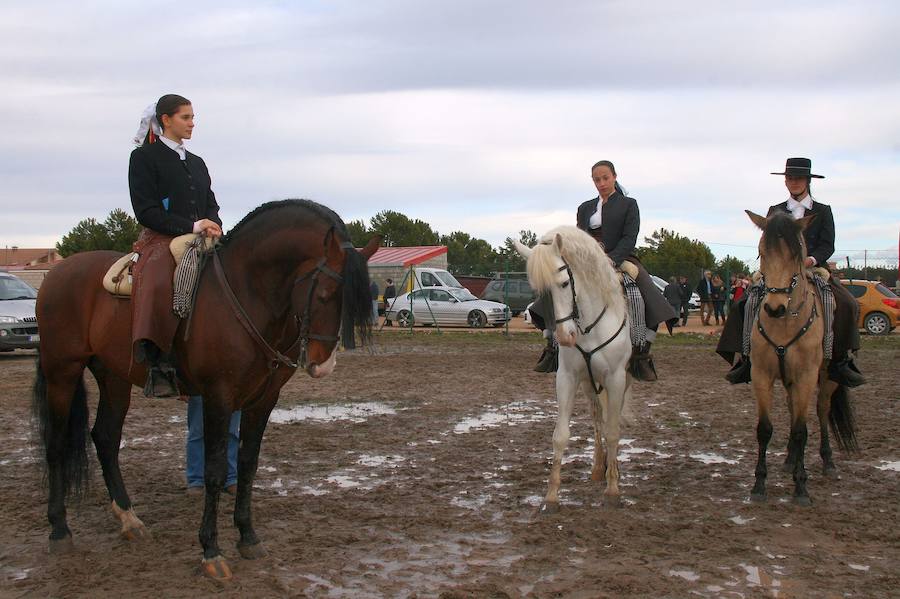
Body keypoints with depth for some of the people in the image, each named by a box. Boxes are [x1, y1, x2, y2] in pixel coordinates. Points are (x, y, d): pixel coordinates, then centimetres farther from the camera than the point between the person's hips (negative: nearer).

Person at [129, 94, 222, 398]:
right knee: (157, 286, -37)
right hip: (161, 240, -7)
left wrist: (213, 226, -5)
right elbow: (146, 210, -5)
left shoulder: (197, 163, 24)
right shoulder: (144, 157, 4)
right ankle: (158, 367, -37)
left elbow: (211, 205, 20)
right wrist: (191, 227, -15)